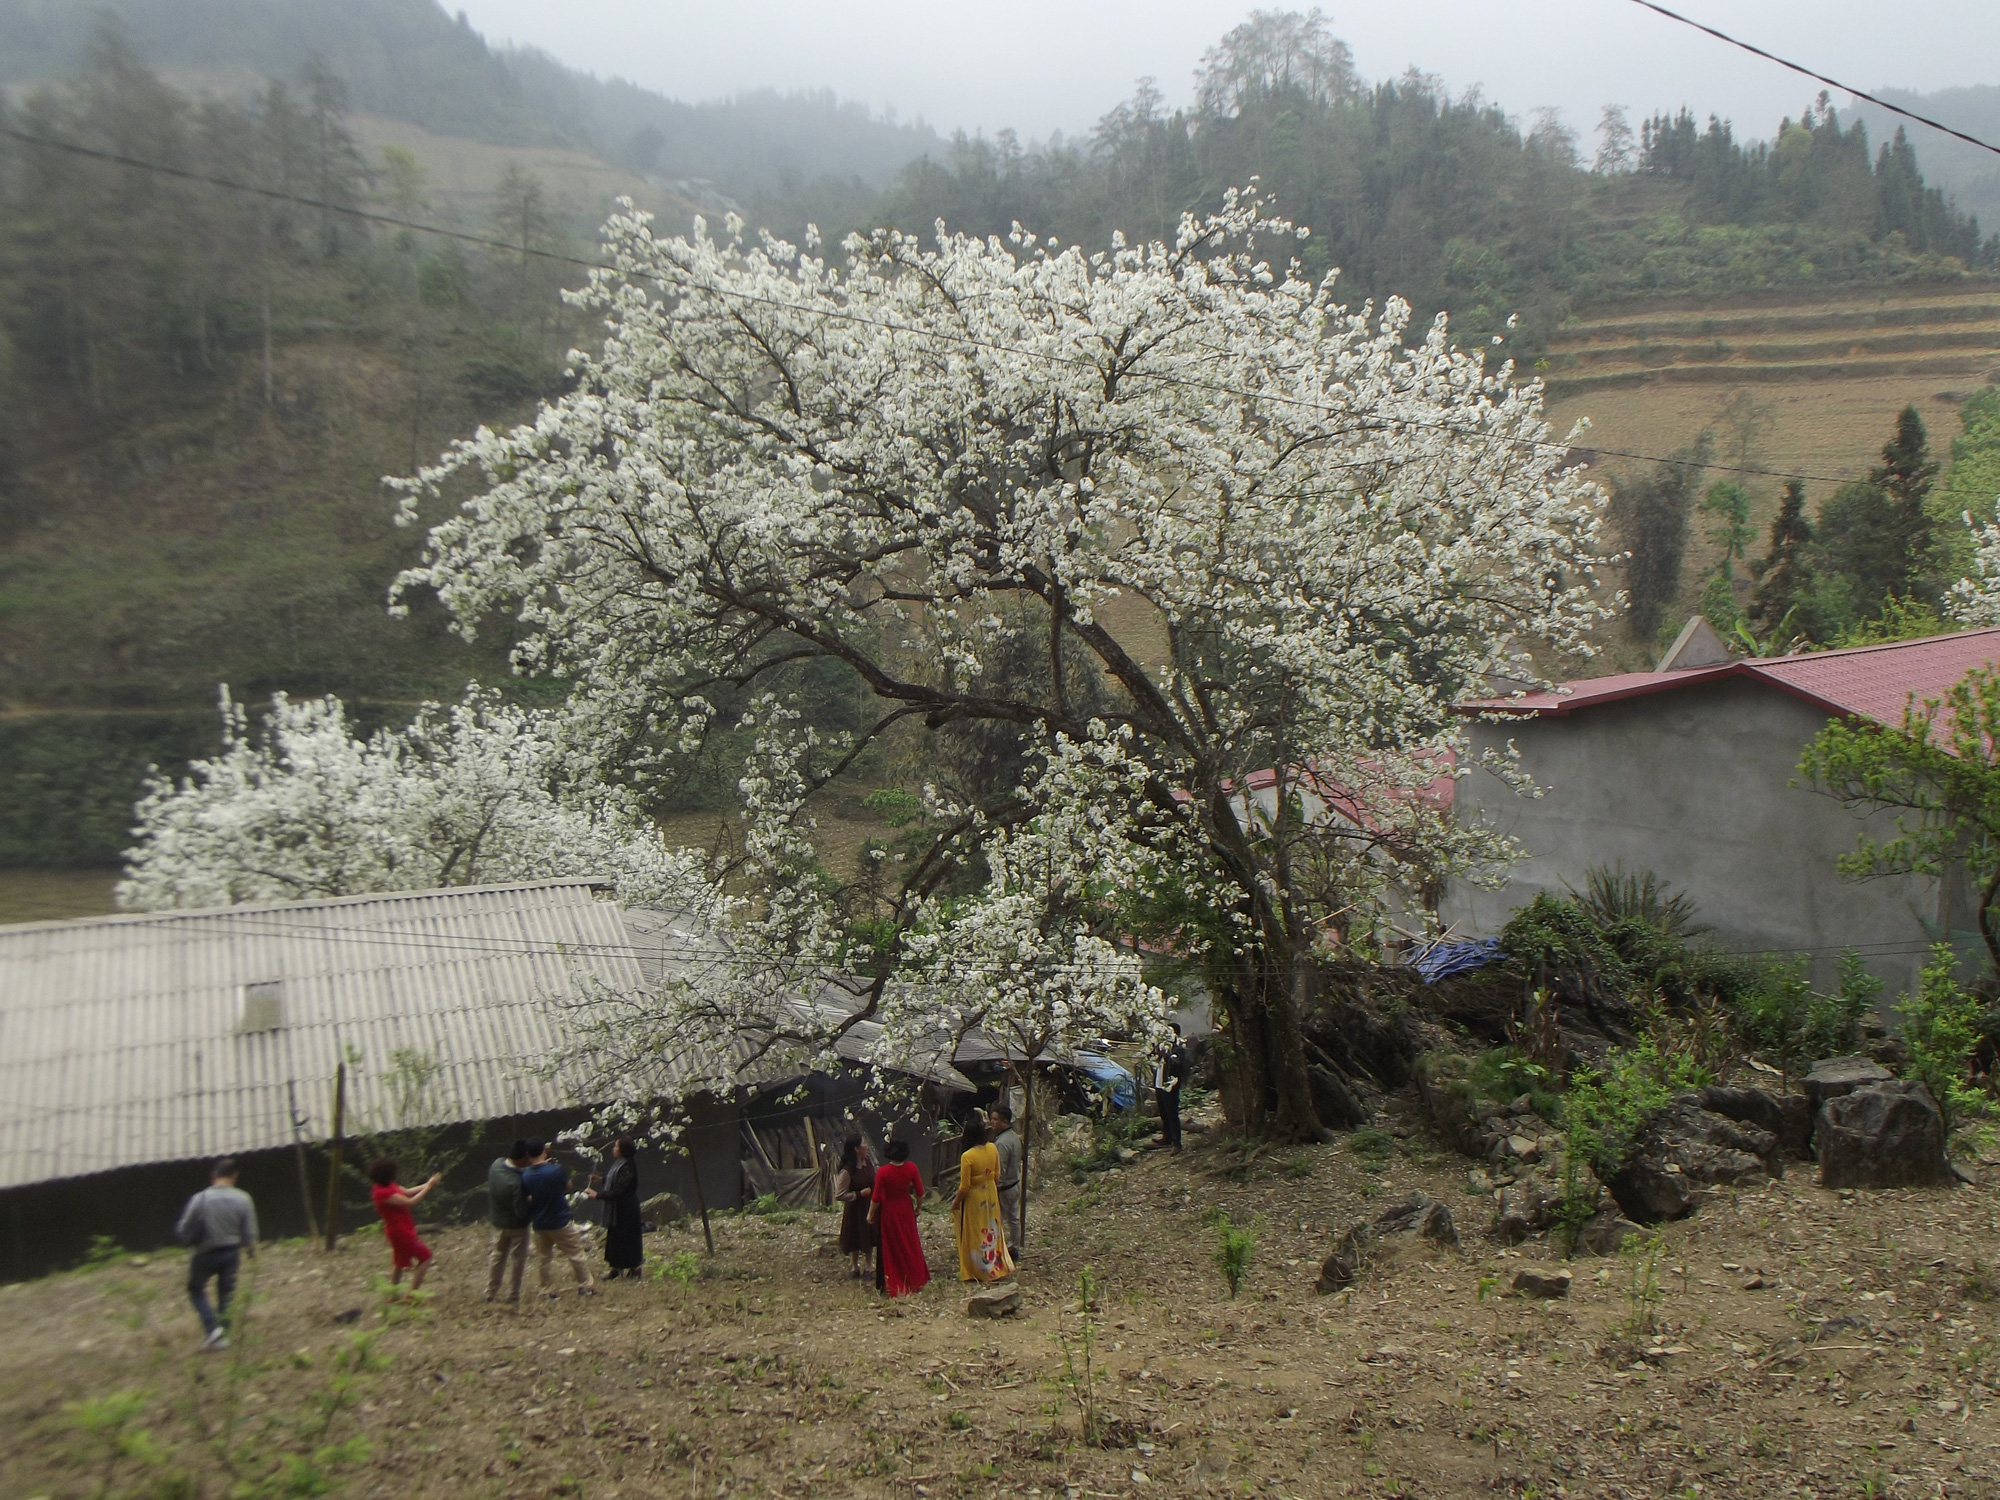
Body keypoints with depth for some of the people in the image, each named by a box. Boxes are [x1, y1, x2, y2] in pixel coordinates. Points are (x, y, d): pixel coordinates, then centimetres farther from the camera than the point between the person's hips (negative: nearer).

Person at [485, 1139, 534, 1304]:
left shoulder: (497, 1163, -16)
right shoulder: (517, 1183, -37)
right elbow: (521, 1211, -29)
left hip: (497, 1221, 7)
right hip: (516, 1225, -7)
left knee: (497, 1255, 22)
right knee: (517, 1260, 12)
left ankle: (491, 1294, 32)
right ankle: (513, 1298, 23)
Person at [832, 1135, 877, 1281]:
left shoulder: (869, 1161, -9)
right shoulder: (846, 1171, -28)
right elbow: (839, 1195, -24)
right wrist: (860, 1194, -23)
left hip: (870, 1206, 6)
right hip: (855, 1210, -6)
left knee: (870, 1238, 16)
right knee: (856, 1241, 12)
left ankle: (866, 1268, 34)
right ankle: (854, 1268, 34)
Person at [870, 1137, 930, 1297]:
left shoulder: (883, 1172, -23)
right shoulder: (911, 1168, -14)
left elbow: (877, 1198, -16)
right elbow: (920, 1192, -5)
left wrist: (870, 1214, -1)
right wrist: (918, 1207, 13)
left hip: (888, 1212, -3)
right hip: (906, 1210, 3)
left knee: (891, 1248, 11)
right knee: (910, 1245, 19)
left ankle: (893, 1285, 18)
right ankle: (914, 1281, 31)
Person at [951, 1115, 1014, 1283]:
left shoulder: (967, 1156, -26)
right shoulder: (992, 1149, -9)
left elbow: (965, 1186, -20)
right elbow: (997, 1175, 3)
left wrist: (955, 1203, -6)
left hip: (974, 1199, -5)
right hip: (991, 1195, 6)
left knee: (974, 1234, 12)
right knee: (991, 1230, 22)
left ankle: (978, 1271, 23)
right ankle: (998, 1267, 33)